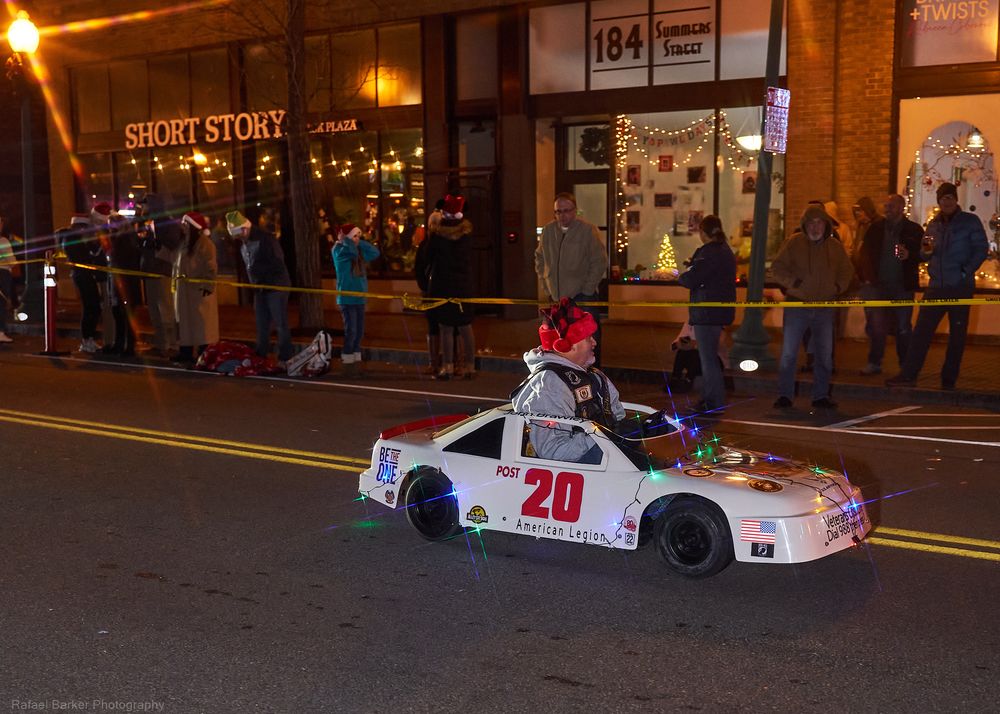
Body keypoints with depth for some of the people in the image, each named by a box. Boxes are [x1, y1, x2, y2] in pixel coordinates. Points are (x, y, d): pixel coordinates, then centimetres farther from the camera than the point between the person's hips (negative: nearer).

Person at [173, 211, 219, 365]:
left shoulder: (204, 243, -11)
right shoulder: (185, 243, 16)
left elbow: (210, 267, -16)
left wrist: (207, 286, -21)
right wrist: (176, 282, 15)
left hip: (199, 289, -9)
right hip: (185, 289, 9)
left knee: (201, 321, -7)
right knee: (185, 321, 12)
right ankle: (186, 353, 18)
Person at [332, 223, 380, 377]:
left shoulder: (359, 251, 12)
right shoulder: (339, 250, -9)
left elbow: (375, 252, 10)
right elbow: (352, 250, -27)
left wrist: (360, 242, 7)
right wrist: (344, 240, -11)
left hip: (360, 297, 7)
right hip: (347, 298, -7)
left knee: (359, 332, 9)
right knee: (351, 332, -8)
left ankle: (356, 365, 17)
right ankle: (348, 366, -1)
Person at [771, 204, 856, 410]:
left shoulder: (835, 246, 9)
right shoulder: (794, 243, -1)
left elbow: (847, 271, 21)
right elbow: (777, 268, -2)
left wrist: (838, 287, 5)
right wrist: (793, 283, -14)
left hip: (825, 308, 3)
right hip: (796, 306, -3)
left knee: (824, 355, 7)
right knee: (788, 353, -4)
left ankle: (821, 396, 18)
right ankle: (784, 395, 4)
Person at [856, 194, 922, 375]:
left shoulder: (914, 230, 1)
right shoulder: (875, 227, 7)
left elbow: (922, 255, 0)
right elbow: (864, 253, 9)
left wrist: (909, 255, -20)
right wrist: (865, 277, 1)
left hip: (902, 286, -2)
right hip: (877, 284, 2)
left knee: (903, 327, 5)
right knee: (875, 325, 1)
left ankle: (906, 365, 14)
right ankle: (874, 362, 9)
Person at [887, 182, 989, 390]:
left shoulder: (970, 221, 1)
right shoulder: (933, 224, 14)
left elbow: (981, 249, -2)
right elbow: (924, 255, 17)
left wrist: (967, 271, -13)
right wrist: (926, 251, -6)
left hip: (960, 287, -4)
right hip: (936, 287, 4)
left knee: (957, 335, 3)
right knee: (921, 331, -3)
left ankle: (949, 379, 9)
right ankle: (908, 374, -4)